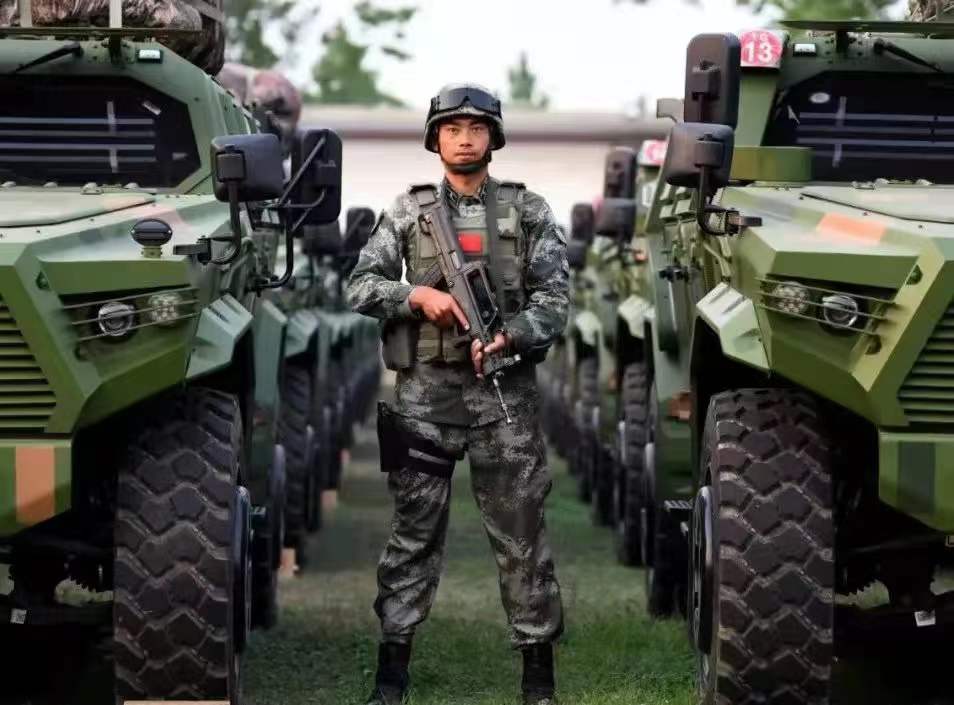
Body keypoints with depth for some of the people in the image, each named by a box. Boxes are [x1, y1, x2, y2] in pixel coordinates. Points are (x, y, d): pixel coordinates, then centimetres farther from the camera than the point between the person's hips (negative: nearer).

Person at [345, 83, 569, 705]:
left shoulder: (529, 211, 5)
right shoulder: (408, 211, 8)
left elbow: (554, 297, 0)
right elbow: (362, 287, 4)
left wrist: (511, 336, -18)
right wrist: (419, 296, -13)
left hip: (505, 392, -1)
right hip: (425, 392, 1)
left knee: (521, 531, 1)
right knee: (413, 532, 4)